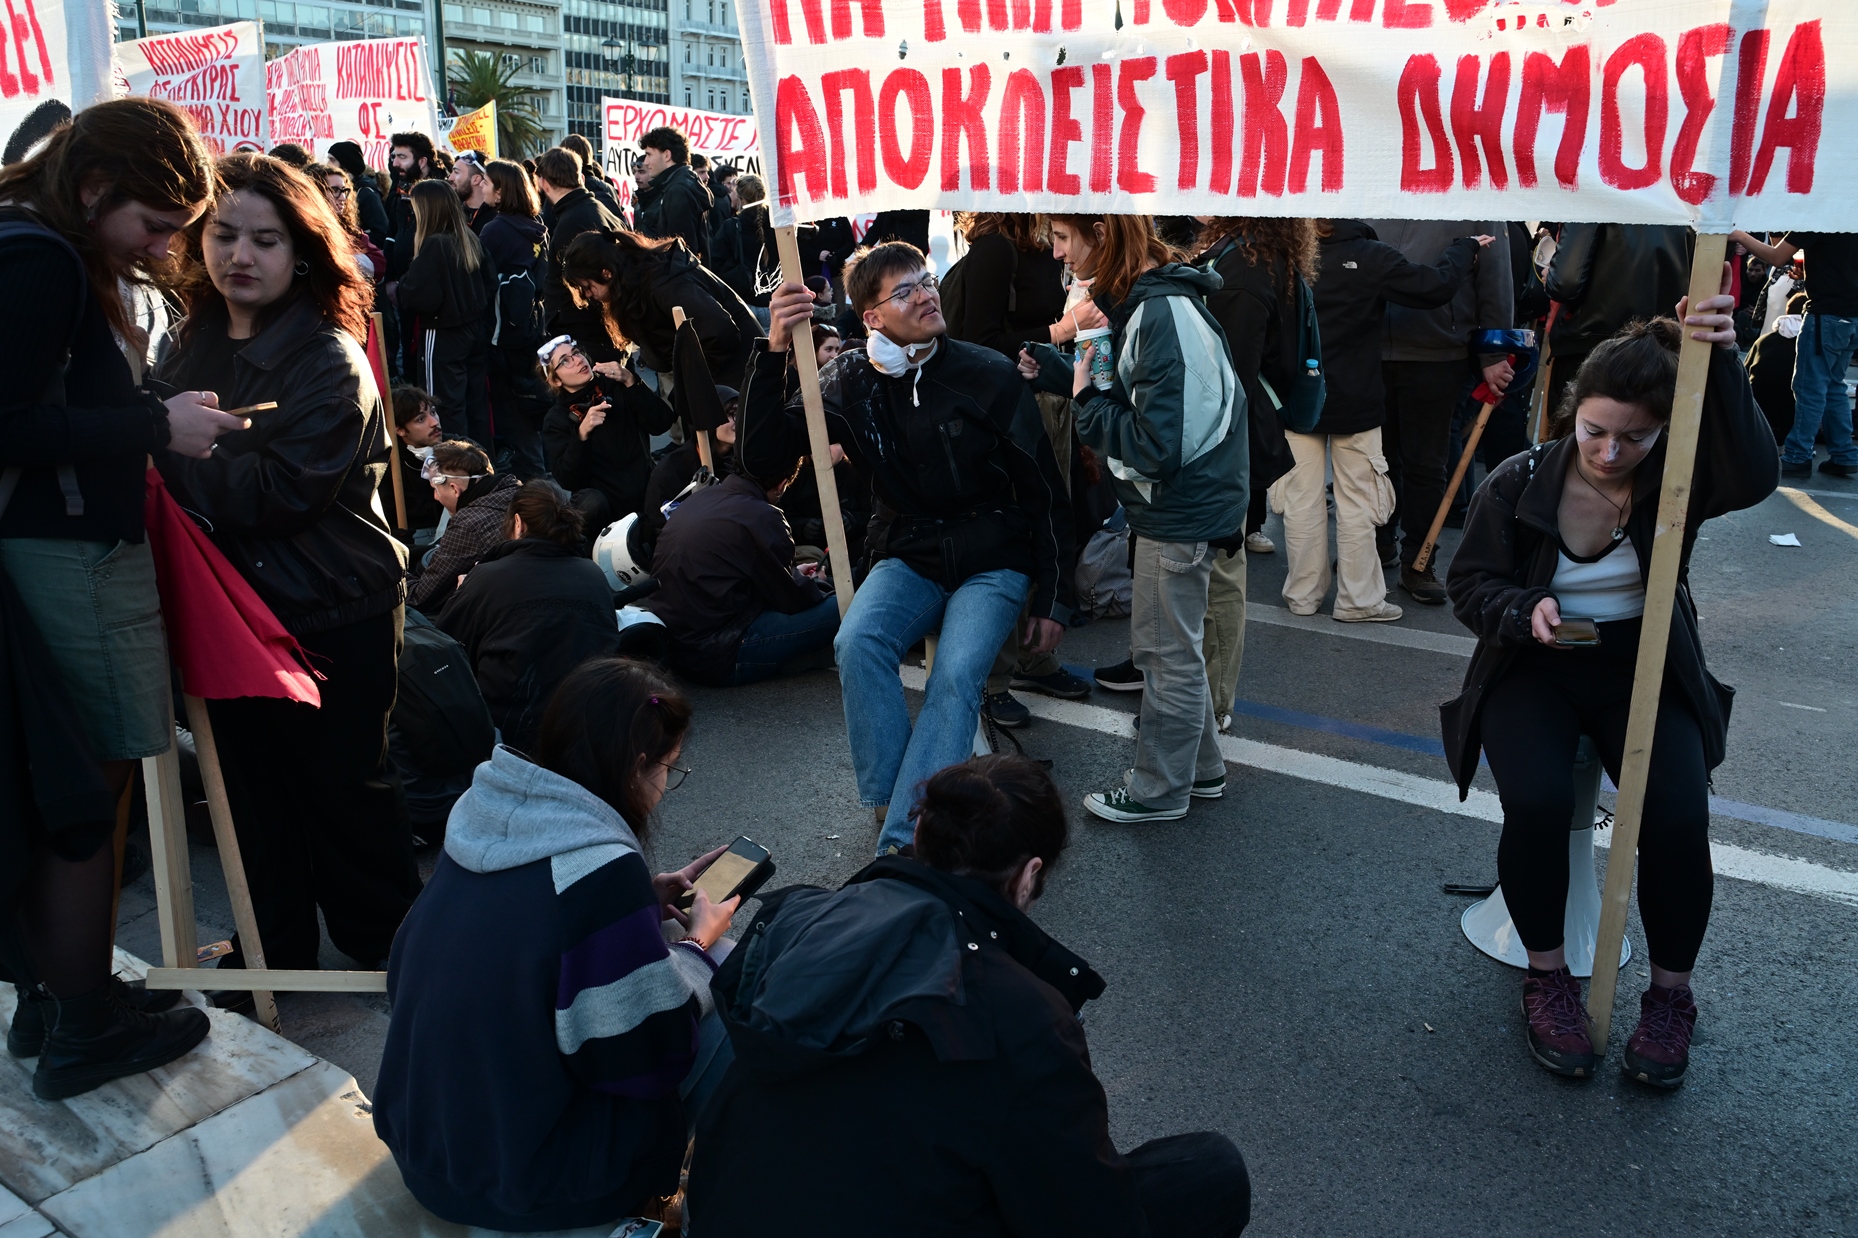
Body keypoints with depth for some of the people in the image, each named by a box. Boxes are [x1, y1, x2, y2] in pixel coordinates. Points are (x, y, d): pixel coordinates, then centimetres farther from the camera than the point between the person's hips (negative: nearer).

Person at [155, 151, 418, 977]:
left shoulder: (329, 360, -14)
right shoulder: (194, 344, 7)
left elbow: (282, 489, -22)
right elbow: (162, 452, 13)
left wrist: (171, 453, -19)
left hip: (333, 611, -6)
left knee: (345, 785, 6)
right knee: (253, 784, 16)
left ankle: (386, 940, 26)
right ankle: (274, 943, 34)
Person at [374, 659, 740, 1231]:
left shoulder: (485, 814, -5)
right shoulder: (602, 869, -27)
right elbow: (651, 1057, -19)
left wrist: (649, 898, 6)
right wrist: (700, 942, -4)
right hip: (524, 1184, -7)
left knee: (660, 970, 18)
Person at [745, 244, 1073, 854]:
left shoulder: (990, 375, -9)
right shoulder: (852, 383, -3)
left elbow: (1044, 490, -3)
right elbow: (760, 456, -9)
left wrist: (1052, 598, -3)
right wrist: (774, 351, -21)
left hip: (993, 561, -2)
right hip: (909, 555, 2)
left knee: (956, 674, -28)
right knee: (858, 642, -28)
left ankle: (901, 840, -25)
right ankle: (890, 802, -15)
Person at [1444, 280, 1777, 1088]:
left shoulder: (1676, 479, -7)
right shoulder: (1519, 484, -6)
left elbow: (1755, 475, -29)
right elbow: (1469, 583, 0)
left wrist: (1721, 368, -41)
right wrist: (1524, 611, -22)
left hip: (1644, 671, 1)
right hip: (1534, 668, 0)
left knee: (1679, 815, -24)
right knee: (1537, 801, -28)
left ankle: (1671, 994, 0)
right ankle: (1547, 977, -5)